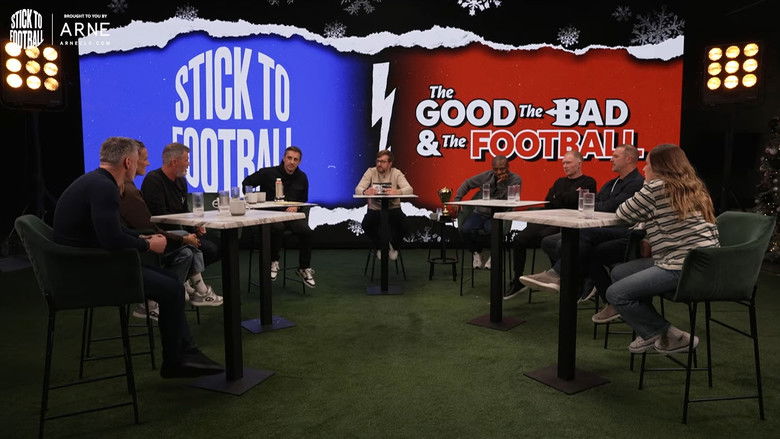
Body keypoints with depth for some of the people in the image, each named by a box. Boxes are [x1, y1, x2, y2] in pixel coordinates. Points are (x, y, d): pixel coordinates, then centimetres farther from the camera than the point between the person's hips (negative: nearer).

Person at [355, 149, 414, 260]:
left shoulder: (396, 173, -4)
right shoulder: (371, 172, -2)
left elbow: (409, 189, -18)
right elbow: (358, 189, -12)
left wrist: (397, 192, -42)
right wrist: (365, 192, -39)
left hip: (393, 209, 0)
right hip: (375, 209, 1)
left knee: (404, 224, -28)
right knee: (366, 224, -28)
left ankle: (394, 246, 7)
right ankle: (379, 247, 6)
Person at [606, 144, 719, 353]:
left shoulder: (658, 187, -11)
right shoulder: (694, 188, 18)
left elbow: (624, 214, 0)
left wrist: (647, 184, 12)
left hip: (682, 267, -10)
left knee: (616, 294, -12)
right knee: (618, 273, 15)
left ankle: (670, 337, 2)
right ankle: (650, 333, 16)